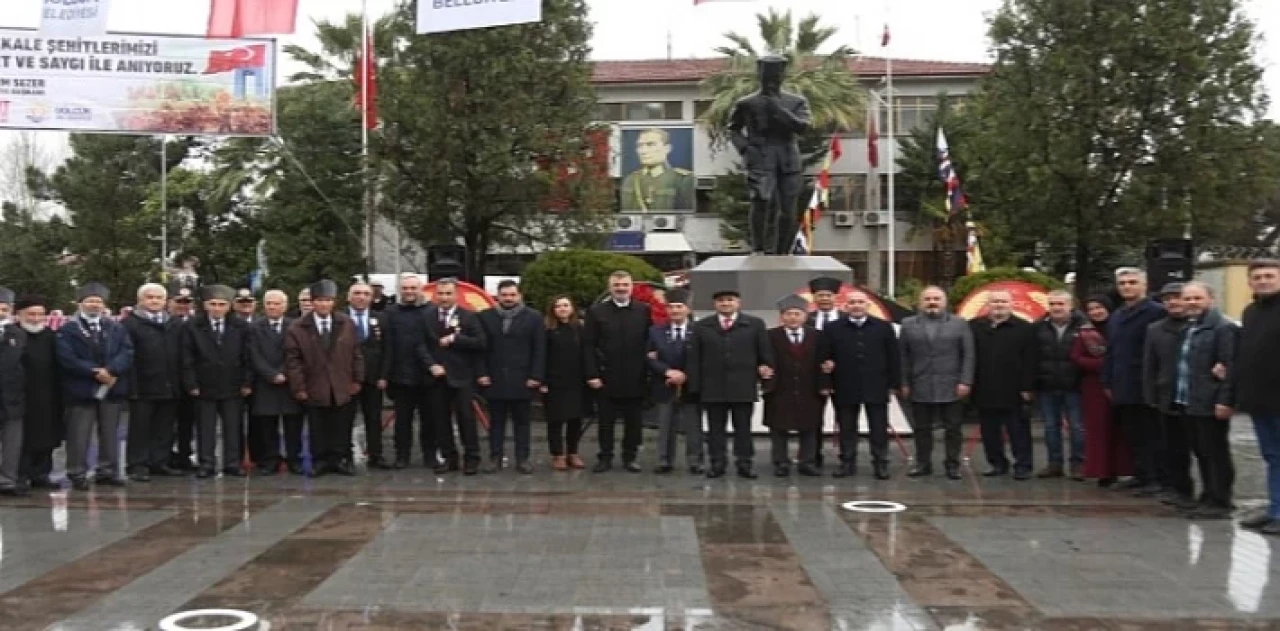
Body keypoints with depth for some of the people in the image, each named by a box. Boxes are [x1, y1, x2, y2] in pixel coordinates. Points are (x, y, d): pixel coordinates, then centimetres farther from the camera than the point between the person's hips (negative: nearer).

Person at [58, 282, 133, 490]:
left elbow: (127, 353, 1)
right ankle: (77, 474, 6)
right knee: (79, 434, -1)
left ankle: (108, 471, 17)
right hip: (81, 389, -4)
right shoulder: (67, 329, 0)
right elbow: (67, 358, -11)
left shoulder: (116, 328, 12)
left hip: (112, 387, 4)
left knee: (110, 433, 9)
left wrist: (111, 371, -16)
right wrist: (95, 372, -17)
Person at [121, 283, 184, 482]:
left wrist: (180, 382, 5)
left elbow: (180, 355, 12)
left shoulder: (175, 325, 15)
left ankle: (159, 462, 18)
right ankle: (138, 465, 7)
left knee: (164, 428, 9)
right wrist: (131, 384, -16)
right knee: (140, 428, 1)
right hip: (143, 387, -5)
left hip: (169, 387, 5)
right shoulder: (129, 323, -3)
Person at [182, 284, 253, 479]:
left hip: (233, 386, 1)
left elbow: (247, 358, 4)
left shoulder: (240, 327, 3)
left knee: (233, 427, 5)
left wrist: (247, 383, -1)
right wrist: (191, 384, -7)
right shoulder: (192, 327, 0)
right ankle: (207, 464, 10)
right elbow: (187, 359, -1)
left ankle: (232, 464, 11)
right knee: (205, 428, 3)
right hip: (204, 387, -1)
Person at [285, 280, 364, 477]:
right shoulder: (297, 329, -2)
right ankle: (320, 461, 14)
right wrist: (298, 387, -7)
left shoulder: (346, 324, 5)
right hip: (314, 389, -1)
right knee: (318, 429, 5)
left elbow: (356, 354, 8)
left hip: (342, 388, 2)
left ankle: (341, 460, 15)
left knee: (342, 428, 6)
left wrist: (357, 379, 4)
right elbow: (293, 360, -3)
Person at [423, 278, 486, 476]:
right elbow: (421, 344, 2)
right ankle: (449, 458, 15)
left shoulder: (468, 316, 0)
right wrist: (431, 365, -12)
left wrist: (455, 339, -13)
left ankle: (471, 458, 7)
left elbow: (480, 343, -8)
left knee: (466, 417, -2)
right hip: (437, 376, 2)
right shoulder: (426, 316, 5)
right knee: (441, 419, 6)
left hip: (462, 377, -2)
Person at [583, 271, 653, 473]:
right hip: (606, 377, -1)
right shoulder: (596, 311, 1)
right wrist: (592, 374, -8)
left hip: (635, 378, 1)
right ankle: (605, 457, 18)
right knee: (606, 421, 7)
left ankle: (630, 457, 20)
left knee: (633, 422, 9)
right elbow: (589, 346, -2)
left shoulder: (644, 310, 3)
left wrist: (648, 367, -6)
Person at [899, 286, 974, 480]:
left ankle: (953, 465, 12)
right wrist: (904, 384, 1)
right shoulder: (908, 325, 7)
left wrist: (965, 382, -8)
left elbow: (968, 355, 0)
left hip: (951, 388, -1)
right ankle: (923, 464, 16)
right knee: (921, 428, 7)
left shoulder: (959, 324, 3)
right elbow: (904, 357, 6)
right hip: (919, 388, 1)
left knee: (953, 428, 3)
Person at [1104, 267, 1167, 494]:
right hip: (1123, 388, 7)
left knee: (1151, 434, 0)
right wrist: (1108, 382, 14)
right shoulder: (1116, 316, 19)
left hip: (1146, 386, -7)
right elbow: (1111, 352, 20)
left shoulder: (1156, 312, -7)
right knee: (1133, 435, 11)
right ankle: (1142, 474, 18)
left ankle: (1156, 478, 6)